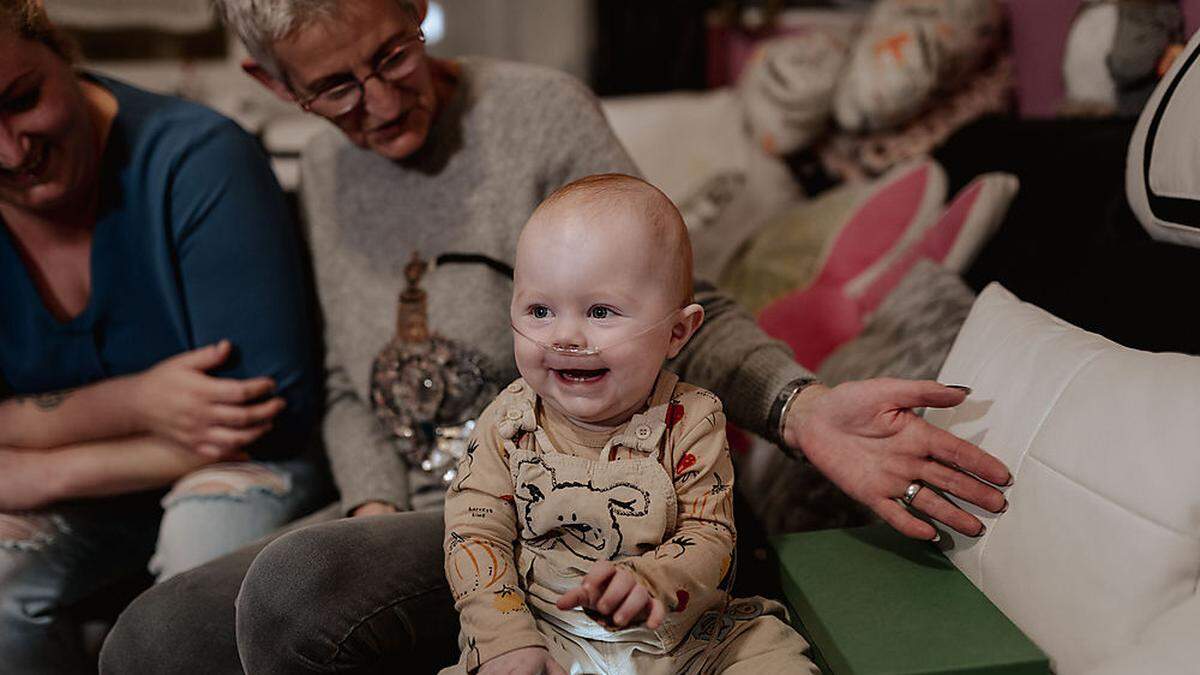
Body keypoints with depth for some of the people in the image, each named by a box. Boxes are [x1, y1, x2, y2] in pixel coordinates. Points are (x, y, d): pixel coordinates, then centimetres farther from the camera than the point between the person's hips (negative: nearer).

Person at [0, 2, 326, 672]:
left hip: (235, 466, -3)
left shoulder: (197, 160, -23)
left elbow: (275, 410, -24)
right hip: (82, 497, 4)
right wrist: (134, 403, -27)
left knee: (209, 531, -35)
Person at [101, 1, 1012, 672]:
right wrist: (376, 508, -5)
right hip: (406, 511, 6)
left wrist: (799, 408, -28)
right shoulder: (325, 172, 11)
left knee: (298, 588, -31)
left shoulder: (541, 110, -8)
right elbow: (350, 389, 14)